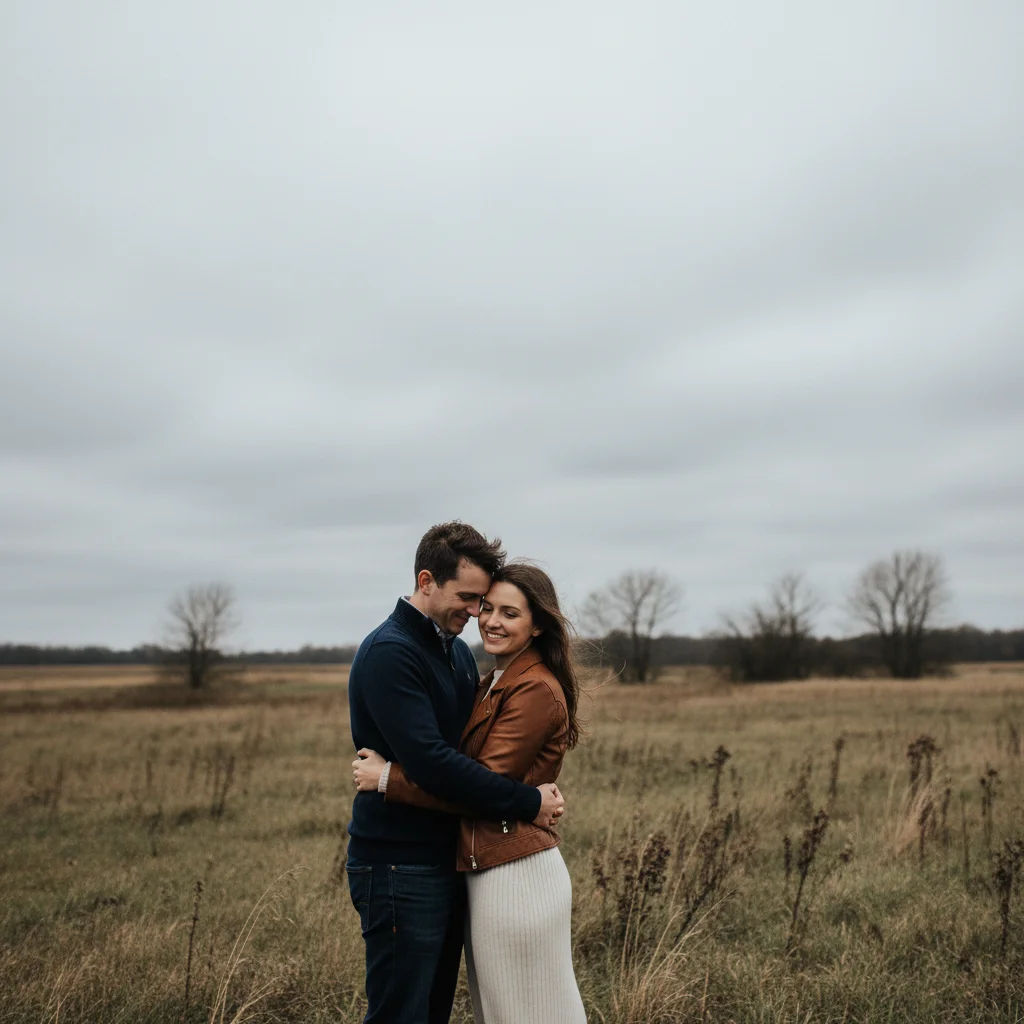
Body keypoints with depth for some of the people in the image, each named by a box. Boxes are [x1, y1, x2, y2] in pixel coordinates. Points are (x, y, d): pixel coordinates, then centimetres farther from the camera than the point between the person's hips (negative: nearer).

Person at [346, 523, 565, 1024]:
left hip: (448, 862, 9)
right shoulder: (388, 653, -17)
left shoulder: (457, 652, 13)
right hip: (401, 867, -9)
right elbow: (429, 759, -25)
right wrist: (527, 802, -20)